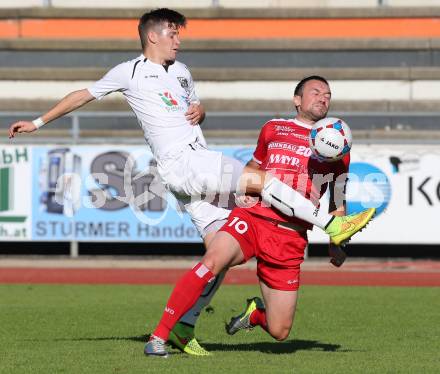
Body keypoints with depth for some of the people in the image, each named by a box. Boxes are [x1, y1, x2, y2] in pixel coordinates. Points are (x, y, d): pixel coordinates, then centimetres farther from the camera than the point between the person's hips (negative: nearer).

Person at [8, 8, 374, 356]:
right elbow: (83, 95, 13)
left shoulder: (181, 72, 23)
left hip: (201, 165, 8)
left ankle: (184, 326, 4)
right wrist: (38, 122, 17)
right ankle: (333, 225, -17)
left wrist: (199, 110, 11)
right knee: (262, 179, -19)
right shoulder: (130, 72, 4)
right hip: (181, 163, -8)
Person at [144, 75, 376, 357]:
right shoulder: (273, 129, 15)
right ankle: (158, 337, -27)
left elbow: (338, 202, 22)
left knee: (279, 332, -2)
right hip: (251, 218, -1)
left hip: (291, 238, 1)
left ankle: (256, 313, 37)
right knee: (211, 263, -33)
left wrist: (336, 244, 11)